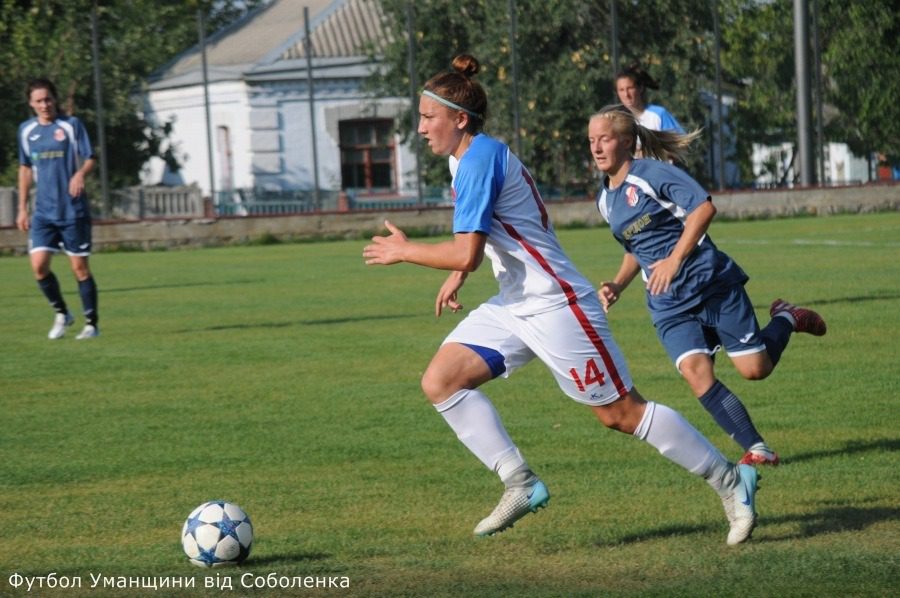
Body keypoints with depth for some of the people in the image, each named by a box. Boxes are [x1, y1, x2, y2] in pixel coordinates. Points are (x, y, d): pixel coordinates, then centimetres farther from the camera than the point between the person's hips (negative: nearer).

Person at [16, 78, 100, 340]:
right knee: (39, 265, -8)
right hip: (43, 210, 3)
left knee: (79, 267, -1)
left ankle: (91, 323, 11)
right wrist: (22, 208, 15)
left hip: (73, 210, -3)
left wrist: (80, 174, -30)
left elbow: (90, 159, -7)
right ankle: (61, 313, 14)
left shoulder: (71, 125, -4)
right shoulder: (26, 130, 8)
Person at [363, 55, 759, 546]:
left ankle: (730, 481, 8)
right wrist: (456, 277, 18)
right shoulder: (464, 159, 11)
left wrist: (403, 252, -11)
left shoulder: (480, 159, -19)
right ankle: (520, 483, -2)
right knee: (440, 380, -3)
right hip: (514, 307, 10)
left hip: (555, 306, -10)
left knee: (620, 413, -4)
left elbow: (467, 253, -24)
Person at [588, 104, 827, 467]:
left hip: (711, 283, -5)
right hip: (668, 305, 6)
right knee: (694, 369, -19)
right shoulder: (605, 200, 12)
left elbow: (704, 207, -21)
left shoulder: (651, 173, -10)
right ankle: (756, 449, -16)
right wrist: (617, 286, 9)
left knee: (755, 368, -6)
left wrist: (674, 261, -26)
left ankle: (786, 319, 27)